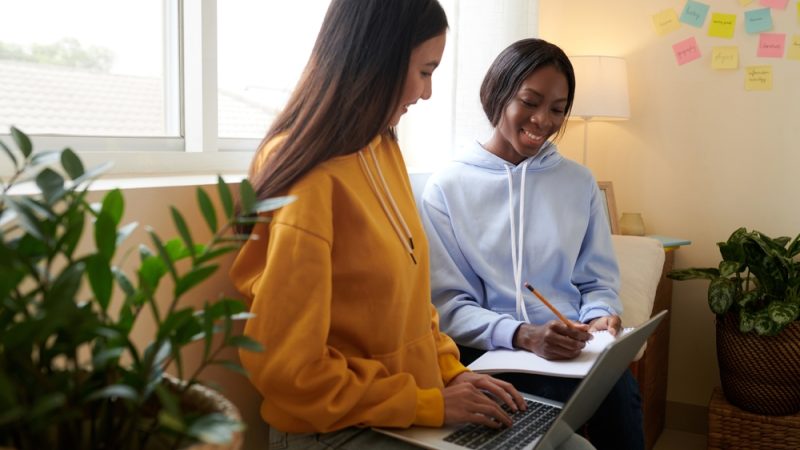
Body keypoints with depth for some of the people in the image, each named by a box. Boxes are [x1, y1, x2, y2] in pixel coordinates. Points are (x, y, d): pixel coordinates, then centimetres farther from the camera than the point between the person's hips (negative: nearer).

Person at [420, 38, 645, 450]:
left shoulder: (580, 182, 10)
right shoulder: (446, 187, -1)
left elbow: (599, 280, 13)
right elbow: (446, 303, -5)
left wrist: (599, 318, -10)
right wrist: (521, 335, -21)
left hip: (575, 352, 4)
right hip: (490, 353, -3)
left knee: (618, 386, -29)